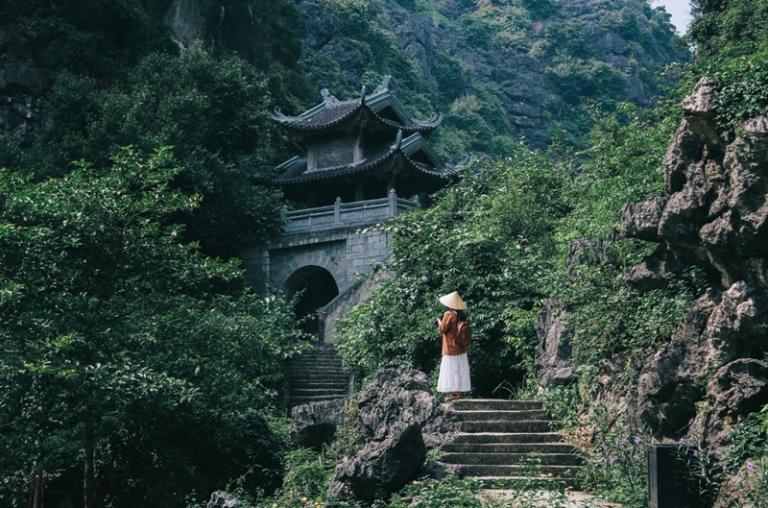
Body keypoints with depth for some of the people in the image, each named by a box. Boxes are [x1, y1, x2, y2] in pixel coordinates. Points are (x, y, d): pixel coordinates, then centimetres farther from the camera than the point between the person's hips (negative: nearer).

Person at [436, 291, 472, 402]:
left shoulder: (449, 314, -16)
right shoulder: (462, 315, 5)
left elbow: (442, 329, -12)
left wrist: (439, 323, 7)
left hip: (451, 349, -7)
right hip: (461, 349, 7)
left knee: (452, 370, -2)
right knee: (459, 371, 11)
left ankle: (455, 393, -4)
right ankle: (458, 392, 15)